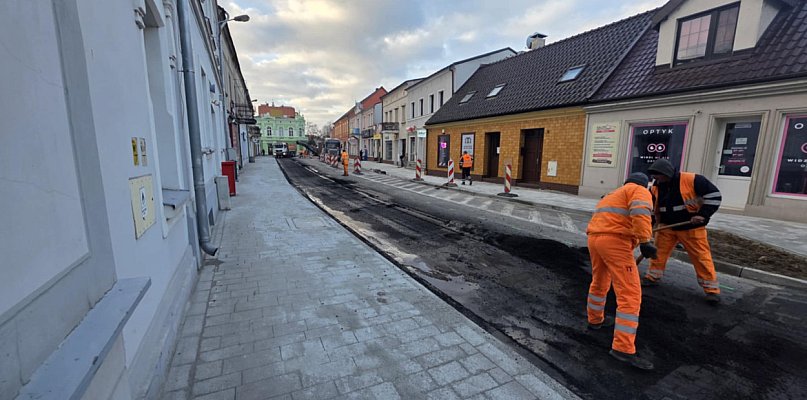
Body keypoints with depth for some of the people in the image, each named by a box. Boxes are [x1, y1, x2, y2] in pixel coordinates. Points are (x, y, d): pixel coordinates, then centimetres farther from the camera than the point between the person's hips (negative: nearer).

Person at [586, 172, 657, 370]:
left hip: (595, 238, 8)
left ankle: (595, 320, 45)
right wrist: (645, 242, -18)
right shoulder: (639, 191, 9)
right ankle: (623, 348, -6)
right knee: (630, 295, -5)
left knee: (599, 282, 28)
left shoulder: (611, 196, 33)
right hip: (615, 242, -8)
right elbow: (640, 212, -16)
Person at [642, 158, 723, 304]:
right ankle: (652, 277, 20)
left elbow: (714, 195, -14)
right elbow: (650, 207, 9)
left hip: (692, 228, -4)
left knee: (701, 257, 1)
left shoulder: (692, 180, -18)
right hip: (667, 227, 4)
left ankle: (712, 289, 12)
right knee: (659, 252, 7)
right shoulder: (656, 188, -2)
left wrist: (703, 215, -21)